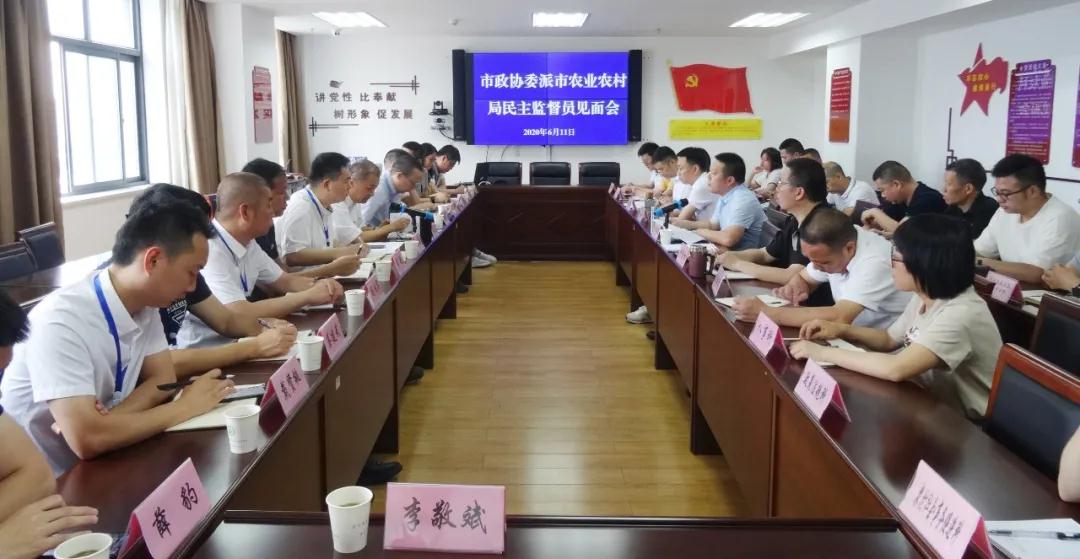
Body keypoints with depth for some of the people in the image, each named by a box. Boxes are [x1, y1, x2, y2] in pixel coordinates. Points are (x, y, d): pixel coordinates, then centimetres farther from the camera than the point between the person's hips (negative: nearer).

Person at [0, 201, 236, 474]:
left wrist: (111, 419, -16)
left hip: (101, 465, 7)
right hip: (46, 482, -7)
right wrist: (184, 408, -22)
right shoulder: (61, 320, -27)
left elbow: (163, 379, 3)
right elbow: (86, 439, -33)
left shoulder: (144, 302, -4)